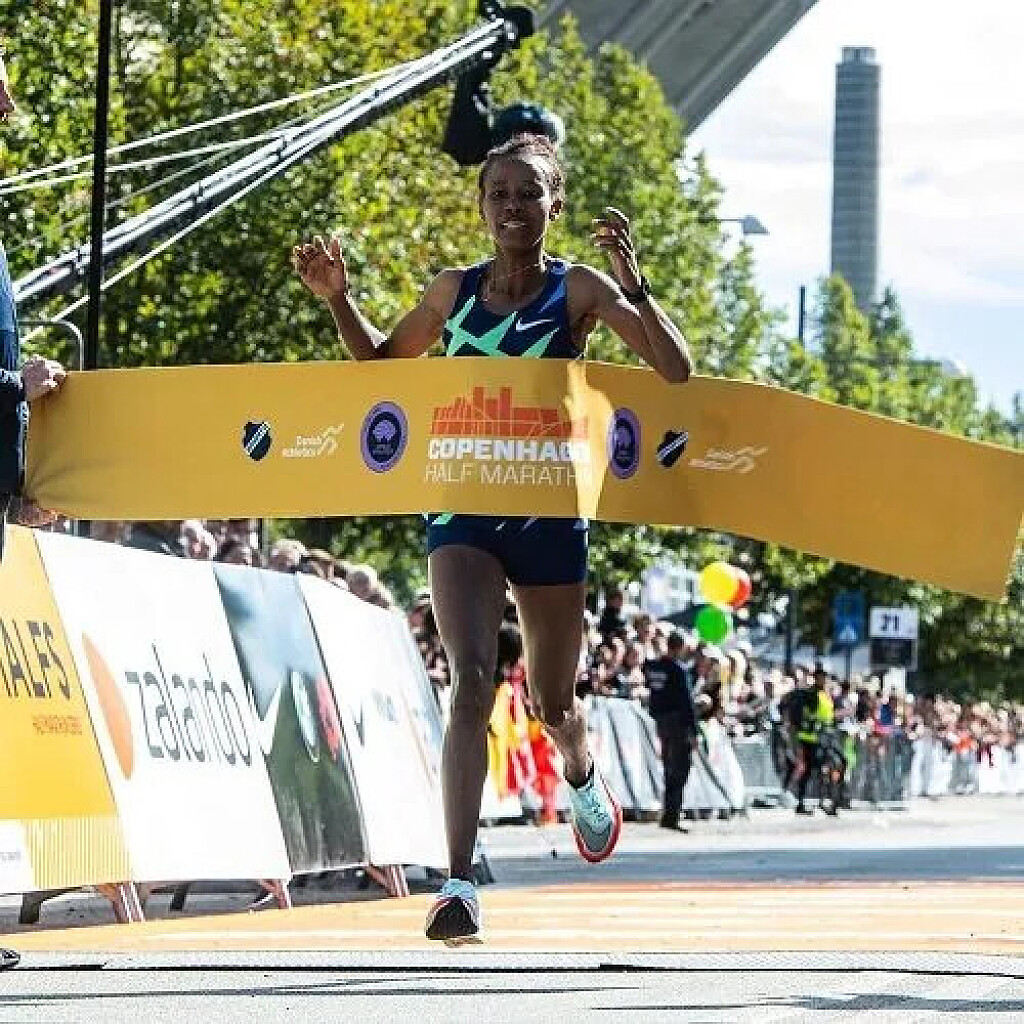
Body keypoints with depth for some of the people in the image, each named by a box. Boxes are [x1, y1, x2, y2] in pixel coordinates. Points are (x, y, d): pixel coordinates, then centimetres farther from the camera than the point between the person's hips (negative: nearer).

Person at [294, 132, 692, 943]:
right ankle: (459, 886, -24)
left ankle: (582, 777, 53)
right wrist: (338, 298, 5)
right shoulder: (453, 291, 5)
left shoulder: (579, 290, -5)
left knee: (550, 702, 14)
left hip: (549, 513, -1)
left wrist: (634, 283, -27)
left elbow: (675, 371, -16)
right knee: (472, 681, -18)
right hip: (463, 511, 1)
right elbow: (382, 358, 22)